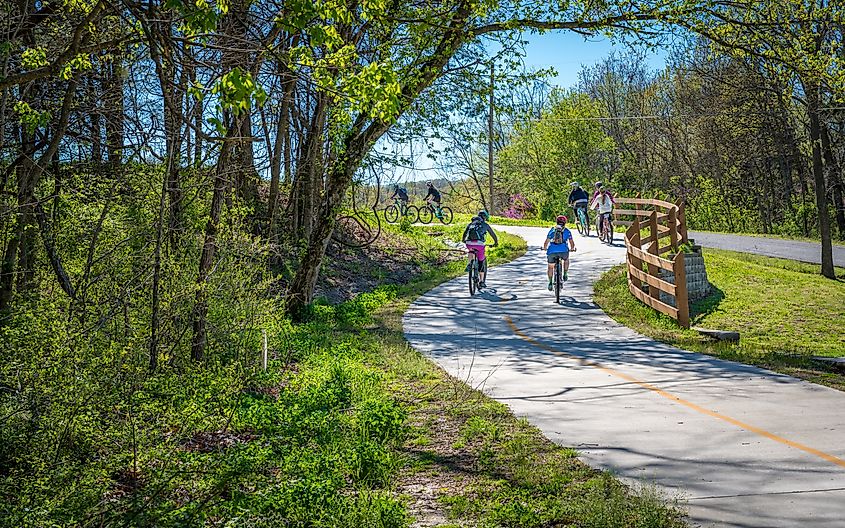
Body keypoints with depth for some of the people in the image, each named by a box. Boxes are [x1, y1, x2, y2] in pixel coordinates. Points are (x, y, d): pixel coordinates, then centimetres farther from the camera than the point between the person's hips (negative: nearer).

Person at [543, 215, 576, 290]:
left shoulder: (552, 230, 17)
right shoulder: (567, 231, 17)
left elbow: (546, 242, 11)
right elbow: (572, 242, 16)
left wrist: (545, 248, 31)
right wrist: (572, 249, 36)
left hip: (552, 251, 0)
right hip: (564, 251, 0)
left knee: (550, 267, 18)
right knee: (566, 260, 34)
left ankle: (550, 283, 10)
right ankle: (565, 274, 27)